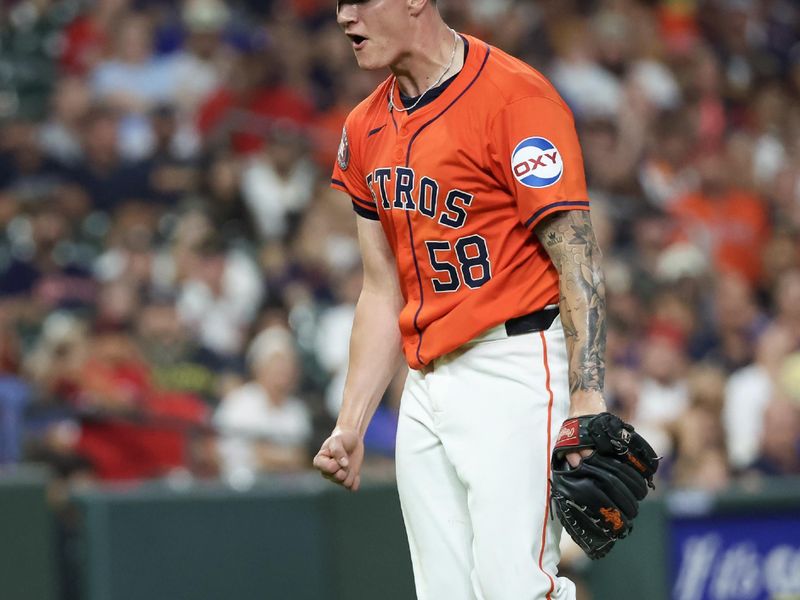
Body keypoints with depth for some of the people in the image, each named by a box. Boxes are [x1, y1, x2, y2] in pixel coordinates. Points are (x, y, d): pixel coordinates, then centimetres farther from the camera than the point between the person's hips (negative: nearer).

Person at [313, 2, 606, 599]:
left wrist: (587, 399, -22)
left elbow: (579, 261, -13)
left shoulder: (515, 96, -10)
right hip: (425, 387, 8)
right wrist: (350, 426, 13)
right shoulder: (366, 128, 14)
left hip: (515, 369, -8)